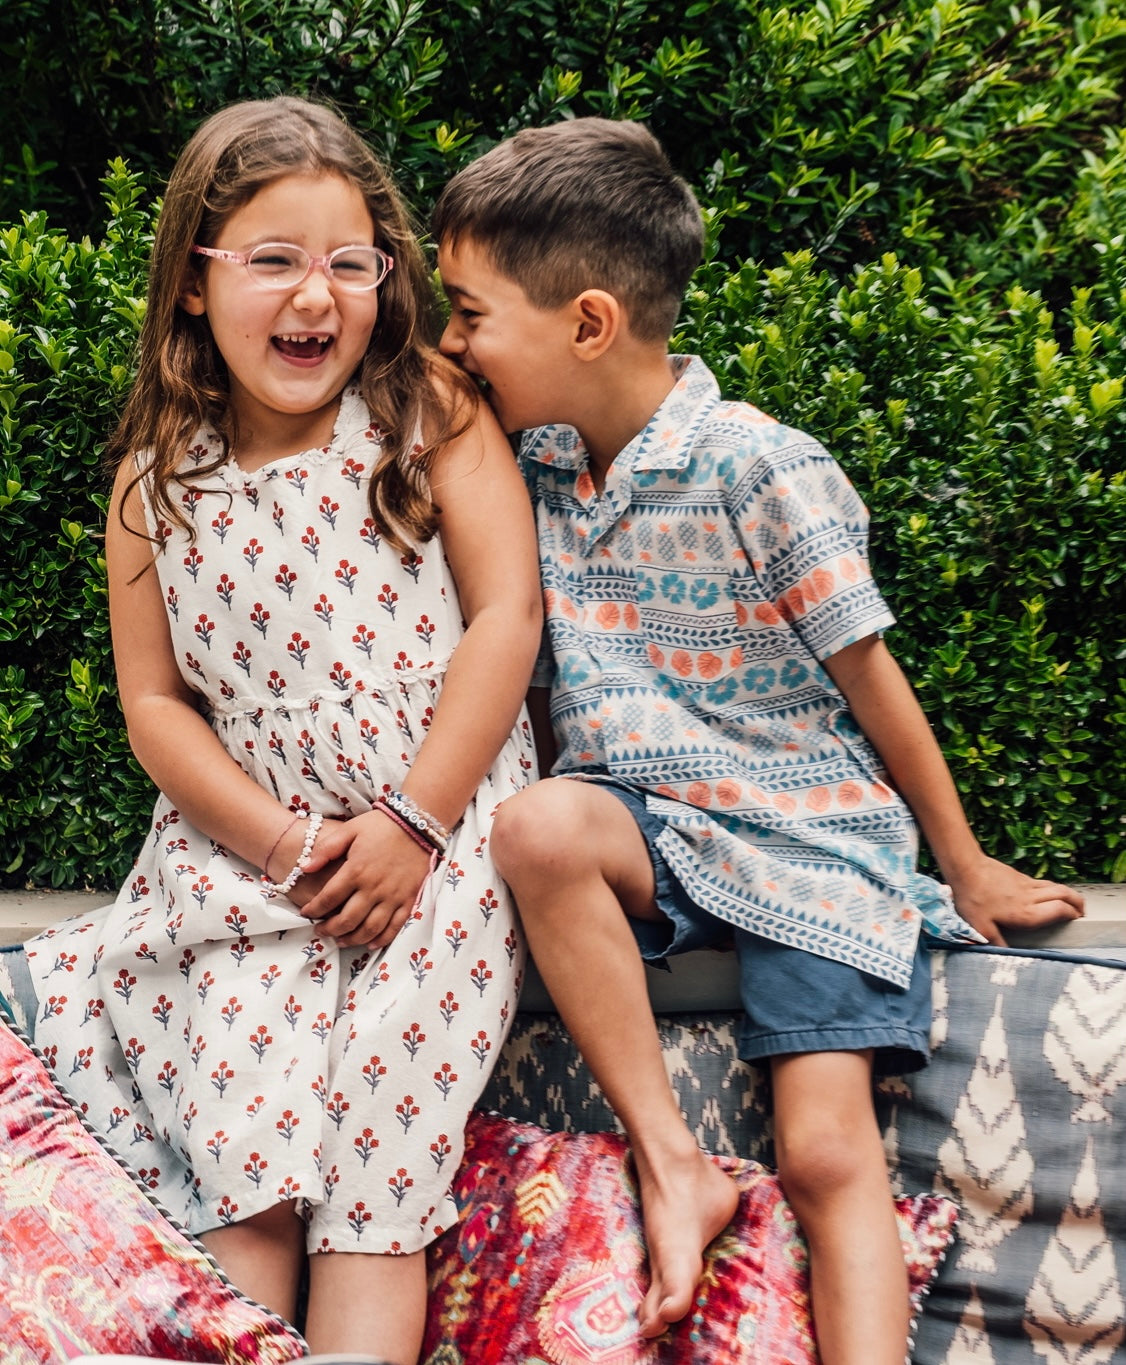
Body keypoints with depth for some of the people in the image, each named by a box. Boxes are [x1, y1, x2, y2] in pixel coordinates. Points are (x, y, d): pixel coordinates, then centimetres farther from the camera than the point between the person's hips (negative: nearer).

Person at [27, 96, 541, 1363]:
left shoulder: (431, 411, 1)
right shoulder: (155, 484, 5)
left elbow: (506, 613, -5)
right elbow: (155, 703, 5)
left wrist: (410, 826, -12)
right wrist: (278, 841, -11)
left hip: (437, 835, -1)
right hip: (246, 844, 2)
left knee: (376, 1120, -17)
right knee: (244, 1097, -19)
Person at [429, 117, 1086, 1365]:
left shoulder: (761, 472, -14)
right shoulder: (532, 468, 4)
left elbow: (869, 680, -6)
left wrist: (966, 870, 3)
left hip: (807, 836, -4)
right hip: (646, 835, 4)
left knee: (827, 1154, -15)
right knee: (539, 824, -31)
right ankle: (671, 1165, -21)